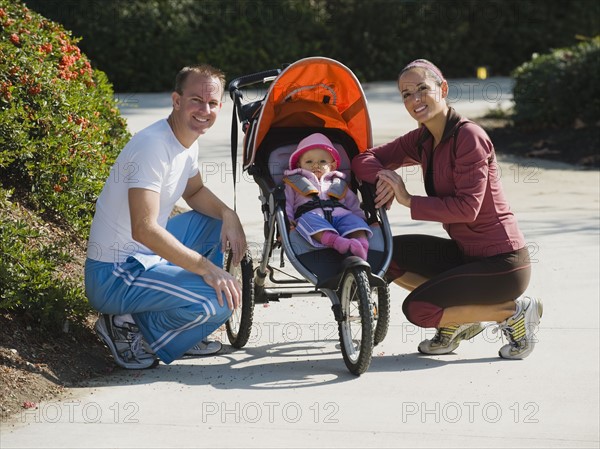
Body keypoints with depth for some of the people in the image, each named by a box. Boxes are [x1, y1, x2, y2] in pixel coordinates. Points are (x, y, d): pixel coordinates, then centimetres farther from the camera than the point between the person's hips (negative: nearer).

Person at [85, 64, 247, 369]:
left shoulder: (187, 142, 7)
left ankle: (183, 336, 19)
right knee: (222, 299, -21)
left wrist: (228, 215, 3)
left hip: (147, 257, 10)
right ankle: (129, 329, -3)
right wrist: (206, 267, -27)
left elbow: (195, 192, 25)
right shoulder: (153, 146, -23)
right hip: (115, 276, -10)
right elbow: (143, 229, -30)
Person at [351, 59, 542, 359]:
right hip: (466, 254, 8)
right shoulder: (422, 140, 6)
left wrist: (409, 201, -20)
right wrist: (383, 176, -13)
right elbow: (364, 160, 9)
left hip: (502, 264, -8)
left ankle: (514, 312, -3)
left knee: (417, 309, -18)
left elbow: (467, 207, -24)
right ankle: (458, 318, 10)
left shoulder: (468, 136, -17)